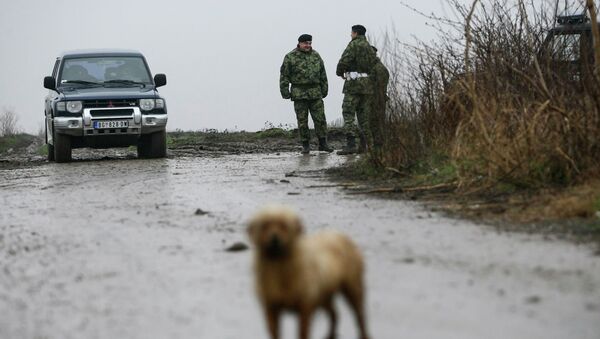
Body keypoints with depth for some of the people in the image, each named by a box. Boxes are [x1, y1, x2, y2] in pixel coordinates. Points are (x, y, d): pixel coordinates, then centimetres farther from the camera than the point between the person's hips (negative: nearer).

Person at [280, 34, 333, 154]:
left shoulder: (316, 56, 11)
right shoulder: (290, 57, -1)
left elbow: (323, 75, 16)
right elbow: (284, 75, -2)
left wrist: (324, 90, 14)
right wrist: (285, 92, -7)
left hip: (315, 93, 3)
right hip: (299, 93, -3)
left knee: (320, 118, -1)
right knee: (302, 120, 0)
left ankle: (323, 143, 6)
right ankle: (305, 145, 7)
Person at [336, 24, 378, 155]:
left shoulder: (354, 45, -7)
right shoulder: (369, 47, 16)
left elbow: (344, 61, -15)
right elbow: (374, 63, 9)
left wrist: (340, 72, 3)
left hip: (353, 82, -7)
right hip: (367, 83, 7)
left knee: (348, 114, -8)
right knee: (364, 115, 12)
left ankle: (351, 144, -20)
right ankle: (367, 145, 10)